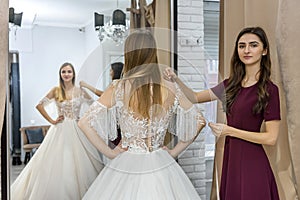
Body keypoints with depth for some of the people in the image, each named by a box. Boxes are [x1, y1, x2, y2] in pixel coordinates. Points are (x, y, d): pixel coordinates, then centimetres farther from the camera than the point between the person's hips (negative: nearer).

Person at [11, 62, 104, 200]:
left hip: (76, 130, 0)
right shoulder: (56, 91, 2)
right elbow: (39, 105, 2)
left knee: (78, 162, -1)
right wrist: (51, 121, -2)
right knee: (57, 162, 0)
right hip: (59, 130, 0)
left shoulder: (80, 91, 3)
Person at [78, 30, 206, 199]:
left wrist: (109, 153, -5)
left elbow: (85, 123, -15)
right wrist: (174, 152, 8)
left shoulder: (119, 89, -12)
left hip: (127, 167, -2)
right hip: (161, 168, 2)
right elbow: (199, 121, 4)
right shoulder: (171, 89, -5)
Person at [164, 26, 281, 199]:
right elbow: (195, 98, 12)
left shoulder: (269, 90, -11)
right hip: (231, 159, 6)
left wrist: (230, 130, -15)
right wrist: (176, 80, -4)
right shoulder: (231, 84, 7)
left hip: (252, 162, -5)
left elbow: (271, 138, -13)